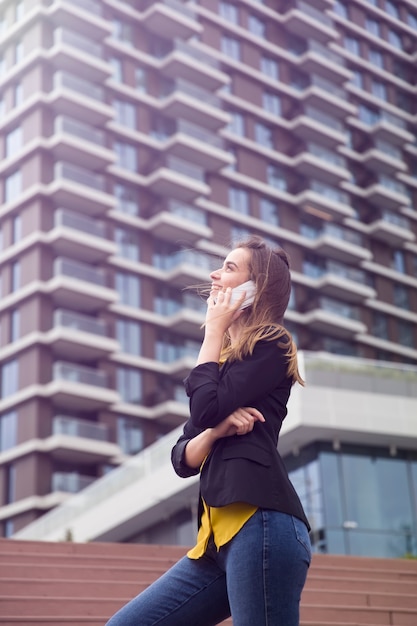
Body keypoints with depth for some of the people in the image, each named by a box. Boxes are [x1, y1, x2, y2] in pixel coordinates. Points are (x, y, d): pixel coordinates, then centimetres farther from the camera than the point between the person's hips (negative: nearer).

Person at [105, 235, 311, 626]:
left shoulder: (271, 344, 2)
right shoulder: (224, 361, 25)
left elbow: (207, 408, -12)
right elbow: (182, 459, 18)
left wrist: (215, 330, 3)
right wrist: (217, 430, -5)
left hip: (260, 523, -9)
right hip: (220, 535, 9)